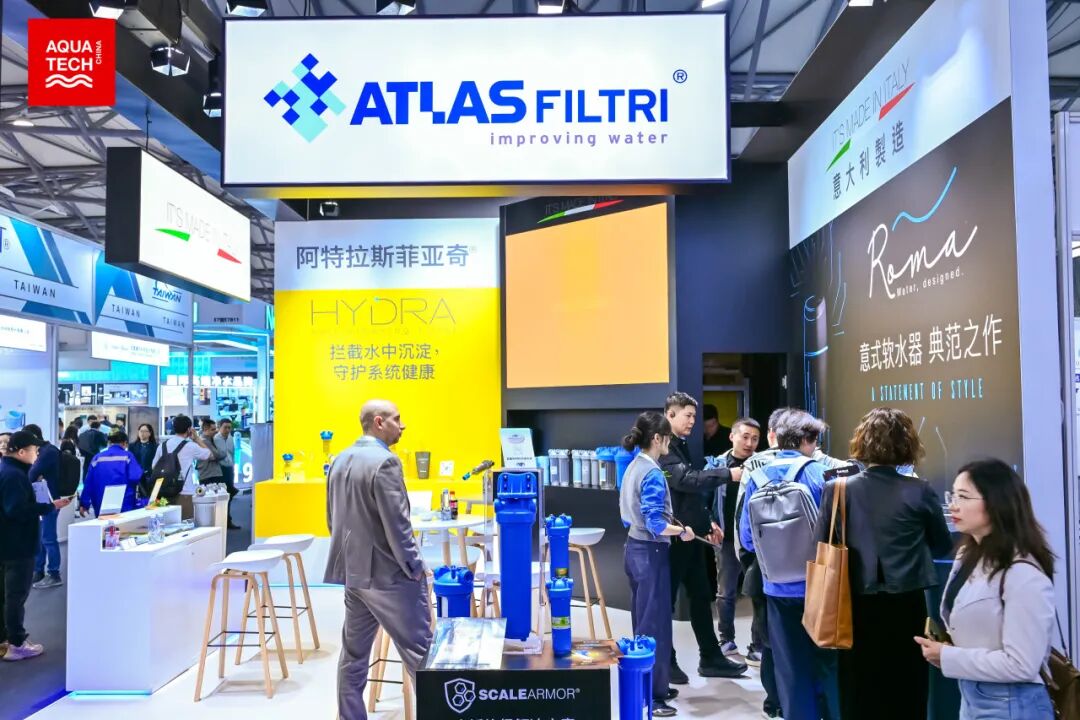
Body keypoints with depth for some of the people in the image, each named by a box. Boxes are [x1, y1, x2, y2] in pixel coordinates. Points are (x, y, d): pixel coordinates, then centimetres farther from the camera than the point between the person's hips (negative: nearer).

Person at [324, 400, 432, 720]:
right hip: (388, 573, -8)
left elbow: (333, 518, 16)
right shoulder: (385, 461, -17)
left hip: (353, 571, 9)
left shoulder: (340, 460, 10)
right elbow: (396, 523, -19)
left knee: (353, 654, 13)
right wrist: (414, 567, -9)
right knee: (419, 651, 1)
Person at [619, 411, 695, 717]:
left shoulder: (633, 467, 8)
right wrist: (683, 530, -9)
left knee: (643, 620, 16)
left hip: (634, 548, 9)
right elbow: (656, 525, -23)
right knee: (654, 623, -1)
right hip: (650, 554, -9)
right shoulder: (653, 474, -19)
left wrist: (671, 524, 15)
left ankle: (652, 686, 27)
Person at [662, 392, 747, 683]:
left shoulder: (681, 445, 15)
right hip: (672, 536, -10)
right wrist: (728, 474, -29)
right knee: (666, 599, 3)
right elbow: (686, 480, -29)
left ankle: (710, 658, 23)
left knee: (701, 597, 14)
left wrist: (707, 522, 16)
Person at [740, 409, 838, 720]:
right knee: (827, 663, 13)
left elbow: (747, 538, 1)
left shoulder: (759, 478, -1)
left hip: (779, 587, 2)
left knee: (790, 669, 11)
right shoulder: (820, 474, -10)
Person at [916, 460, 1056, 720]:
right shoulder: (968, 555, 5)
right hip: (970, 697, 8)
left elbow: (1021, 665, -25)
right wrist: (941, 644, 0)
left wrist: (947, 657, -18)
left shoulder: (1024, 575, -22)